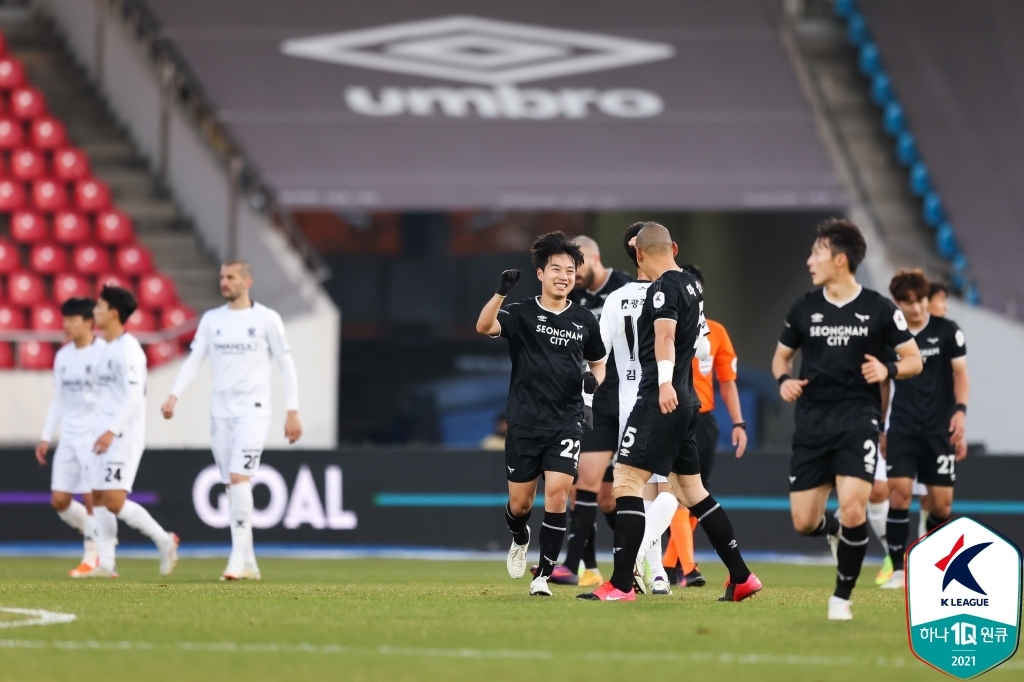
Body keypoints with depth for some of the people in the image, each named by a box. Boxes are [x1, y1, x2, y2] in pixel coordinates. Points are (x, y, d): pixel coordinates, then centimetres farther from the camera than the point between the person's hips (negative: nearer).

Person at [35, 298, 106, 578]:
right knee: (59, 500, 2)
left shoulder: (103, 353, -8)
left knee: (91, 497, -8)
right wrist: (46, 437, 16)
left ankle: (92, 558, 2)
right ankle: (101, 539, 21)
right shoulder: (63, 356, 13)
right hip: (69, 437, 7)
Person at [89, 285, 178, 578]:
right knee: (99, 498, 3)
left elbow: (134, 397, -20)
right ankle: (106, 562, 4)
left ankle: (164, 540, -1)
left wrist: (112, 431, -25)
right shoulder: (106, 350, 15)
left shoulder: (128, 349, -13)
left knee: (114, 500, -14)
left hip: (124, 435, -9)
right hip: (105, 435, 9)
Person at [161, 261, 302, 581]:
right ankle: (249, 565, 11)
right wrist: (174, 396, -10)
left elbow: (286, 365, 0)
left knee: (239, 478, -19)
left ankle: (238, 557, -19)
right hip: (220, 413, 5)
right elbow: (194, 360, 5)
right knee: (233, 486, 5)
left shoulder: (266, 319, -2)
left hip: (253, 411, -5)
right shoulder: (211, 319, 9)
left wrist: (293, 412, -5)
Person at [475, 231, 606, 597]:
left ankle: (544, 576, -8)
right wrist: (501, 292, -39)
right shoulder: (521, 313, -3)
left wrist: (594, 379, -3)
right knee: (520, 503, 7)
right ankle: (520, 539, 43)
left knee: (557, 494, -15)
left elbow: (598, 362, 21)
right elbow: (484, 327, -23)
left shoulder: (584, 320, 5)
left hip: (566, 422, 1)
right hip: (524, 422, -1)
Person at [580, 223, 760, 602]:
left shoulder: (664, 287, -11)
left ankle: (622, 585, -17)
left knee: (626, 480, -10)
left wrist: (665, 382, -43)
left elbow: (665, 334, -29)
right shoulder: (691, 285, 16)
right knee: (691, 490, 16)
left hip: (660, 401, -9)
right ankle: (741, 578, 18)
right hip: (684, 402, 9)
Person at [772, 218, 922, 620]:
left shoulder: (878, 309, -1)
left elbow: (914, 360, 4)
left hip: (858, 420, -3)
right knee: (803, 522, -1)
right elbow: (782, 355, 20)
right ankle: (835, 532, 37)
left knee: (853, 509, -20)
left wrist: (889, 370, -17)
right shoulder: (803, 309, 7)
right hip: (812, 422, 3)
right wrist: (784, 380, -3)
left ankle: (841, 597, -1)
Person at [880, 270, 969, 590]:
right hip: (902, 428, 1)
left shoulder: (947, 331, -1)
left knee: (941, 501, -1)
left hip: (940, 428, -1)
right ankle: (898, 569, -11)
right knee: (899, 490, -15)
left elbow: (960, 374, 1)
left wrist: (960, 410, -15)